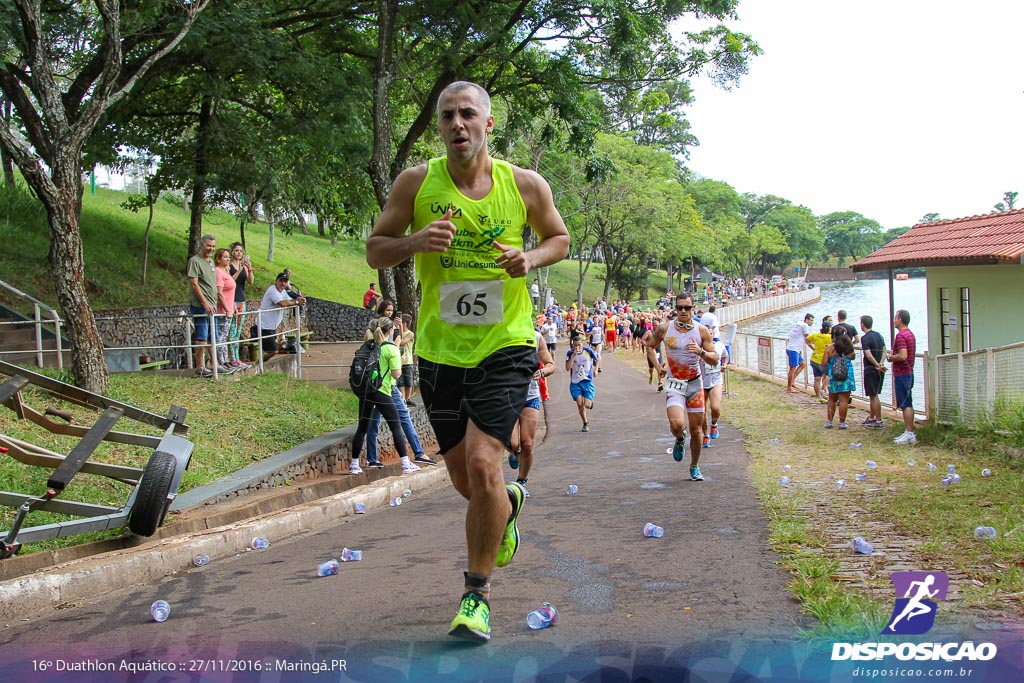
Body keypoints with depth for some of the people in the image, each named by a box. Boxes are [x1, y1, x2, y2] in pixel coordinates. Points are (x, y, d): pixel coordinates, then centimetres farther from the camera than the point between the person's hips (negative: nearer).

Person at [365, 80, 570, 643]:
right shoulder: (416, 182, -2)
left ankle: (477, 594, 2)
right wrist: (416, 241, -19)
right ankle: (508, 504, 49)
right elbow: (374, 250, 2)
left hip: (505, 346, -2)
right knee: (464, 479, 11)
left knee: (482, 462, -16)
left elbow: (560, 238, 13)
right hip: (439, 350, 2)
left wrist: (531, 258, -9)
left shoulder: (526, 185, -2)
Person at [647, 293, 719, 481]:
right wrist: (658, 366, 0)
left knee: (696, 429, 6)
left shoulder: (701, 331, -4)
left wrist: (701, 352, -21)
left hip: (695, 383, 1)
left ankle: (695, 466, 28)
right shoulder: (664, 328, -5)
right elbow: (650, 347, 12)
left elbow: (715, 358, -1)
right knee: (677, 424, -22)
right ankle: (680, 439, 16)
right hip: (674, 384, -1)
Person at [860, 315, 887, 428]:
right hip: (880, 371, 8)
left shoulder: (865, 338, -13)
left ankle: (879, 421, -2)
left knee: (873, 396, -3)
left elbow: (869, 355, -22)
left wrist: (878, 365, -19)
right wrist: (880, 364, -6)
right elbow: (884, 351, 5)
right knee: (873, 395, 17)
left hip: (871, 369, -8)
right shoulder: (879, 335, 11)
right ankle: (871, 418, 25)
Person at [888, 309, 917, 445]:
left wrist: (890, 358, -10)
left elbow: (902, 356, -26)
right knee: (908, 404, 12)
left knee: (905, 405, -8)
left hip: (901, 374, -10)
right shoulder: (910, 334, 15)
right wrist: (894, 355, 13)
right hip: (909, 372, 10)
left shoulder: (901, 335, -17)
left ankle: (909, 434, -8)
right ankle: (910, 432, 16)